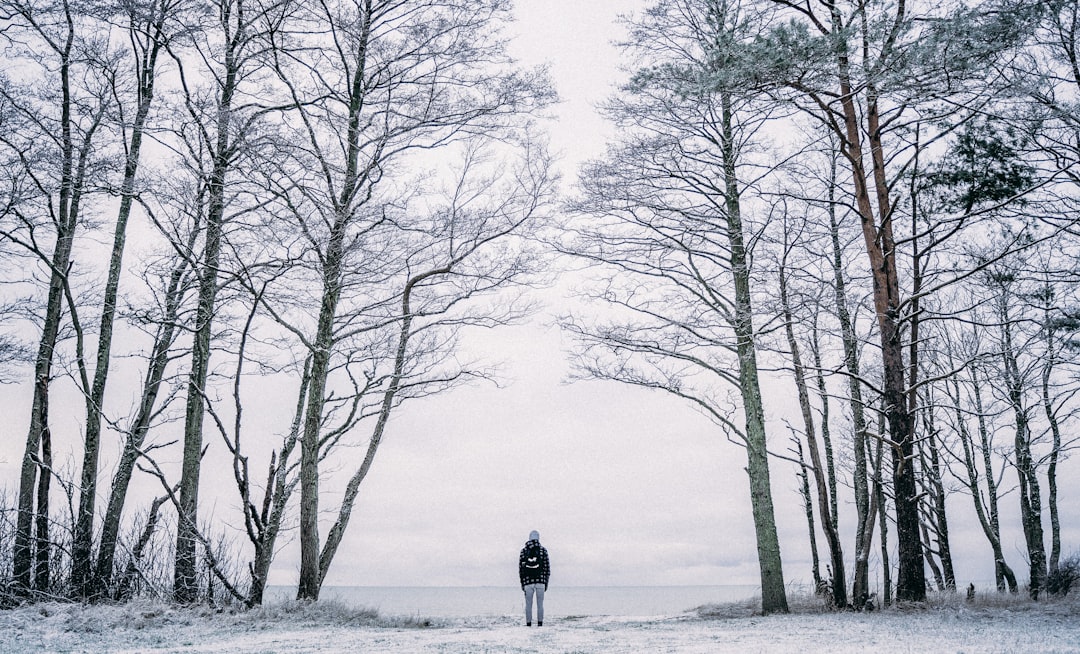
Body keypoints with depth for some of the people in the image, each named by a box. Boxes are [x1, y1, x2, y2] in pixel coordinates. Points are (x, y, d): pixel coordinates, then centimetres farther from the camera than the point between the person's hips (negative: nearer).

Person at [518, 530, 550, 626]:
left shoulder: (523, 550, 4)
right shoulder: (543, 550, 3)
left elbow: (520, 568, 3)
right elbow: (547, 567, 2)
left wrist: (522, 583, 9)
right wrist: (546, 582, 9)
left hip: (528, 582, 0)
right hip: (540, 581, 0)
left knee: (528, 604, 7)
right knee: (540, 604, 6)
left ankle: (528, 624, 6)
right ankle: (540, 624, 2)